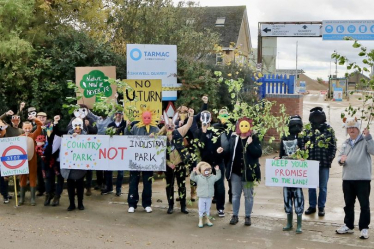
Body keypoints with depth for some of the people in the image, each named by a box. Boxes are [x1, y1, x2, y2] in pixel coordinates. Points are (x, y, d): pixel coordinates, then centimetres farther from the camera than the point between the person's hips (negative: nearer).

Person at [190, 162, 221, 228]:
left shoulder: (212, 177, 1)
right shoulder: (198, 177, -8)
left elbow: (218, 177, 1)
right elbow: (192, 177, -14)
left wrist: (217, 171, -11)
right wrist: (193, 172, -29)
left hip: (209, 197, 3)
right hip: (201, 197, -3)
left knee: (208, 209, 16)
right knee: (201, 209, 5)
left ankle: (207, 220, 30)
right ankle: (200, 221, 15)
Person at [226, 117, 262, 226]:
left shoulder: (254, 139, -4)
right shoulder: (233, 138, 4)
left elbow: (258, 153, -13)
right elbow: (229, 152, 8)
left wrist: (250, 144, -22)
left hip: (248, 171, -3)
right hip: (235, 171, 3)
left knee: (248, 195, 7)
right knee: (235, 195, 11)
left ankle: (248, 216, 17)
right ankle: (235, 215, 21)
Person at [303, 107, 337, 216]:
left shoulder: (329, 129, 0)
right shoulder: (308, 130, 5)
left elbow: (333, 146, 1)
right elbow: (303, 144, 9)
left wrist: (330, 158, -6)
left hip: (324, 163, -2)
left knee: (323, 187, 8)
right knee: (311, 186, 10)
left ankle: (321, 207, 18)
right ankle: (312, 206, 21)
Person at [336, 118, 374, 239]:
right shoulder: (346, 143, 16)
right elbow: (340, 157, 13)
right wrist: (341, 160, -10)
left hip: (363, 179, -5)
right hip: (347, 179, 6)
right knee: (348, 204, 14)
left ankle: (364, 228, 9)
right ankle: (348, 226, 25)